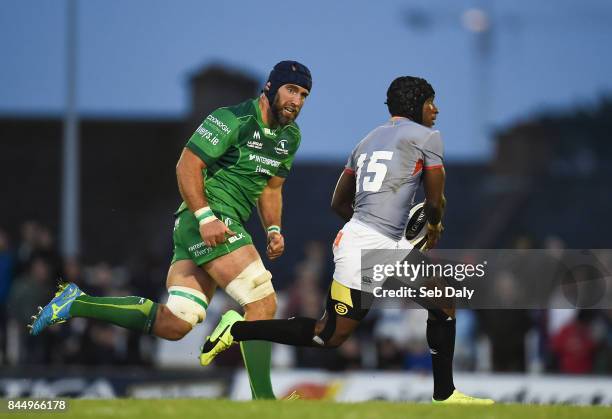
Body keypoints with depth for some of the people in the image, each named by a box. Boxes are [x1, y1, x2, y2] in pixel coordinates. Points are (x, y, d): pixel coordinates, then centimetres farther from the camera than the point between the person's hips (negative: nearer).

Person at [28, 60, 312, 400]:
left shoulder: (290, 136, 17)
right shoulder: (233, 119, -11)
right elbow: (187, 166, -13)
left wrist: (273, 228, 11)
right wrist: (205, 217, -22)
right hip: (209, 220, -9)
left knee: (173, 325, 0)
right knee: (263, 303, -16)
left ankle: (76, 304, 6)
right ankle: (262, 400, -13)